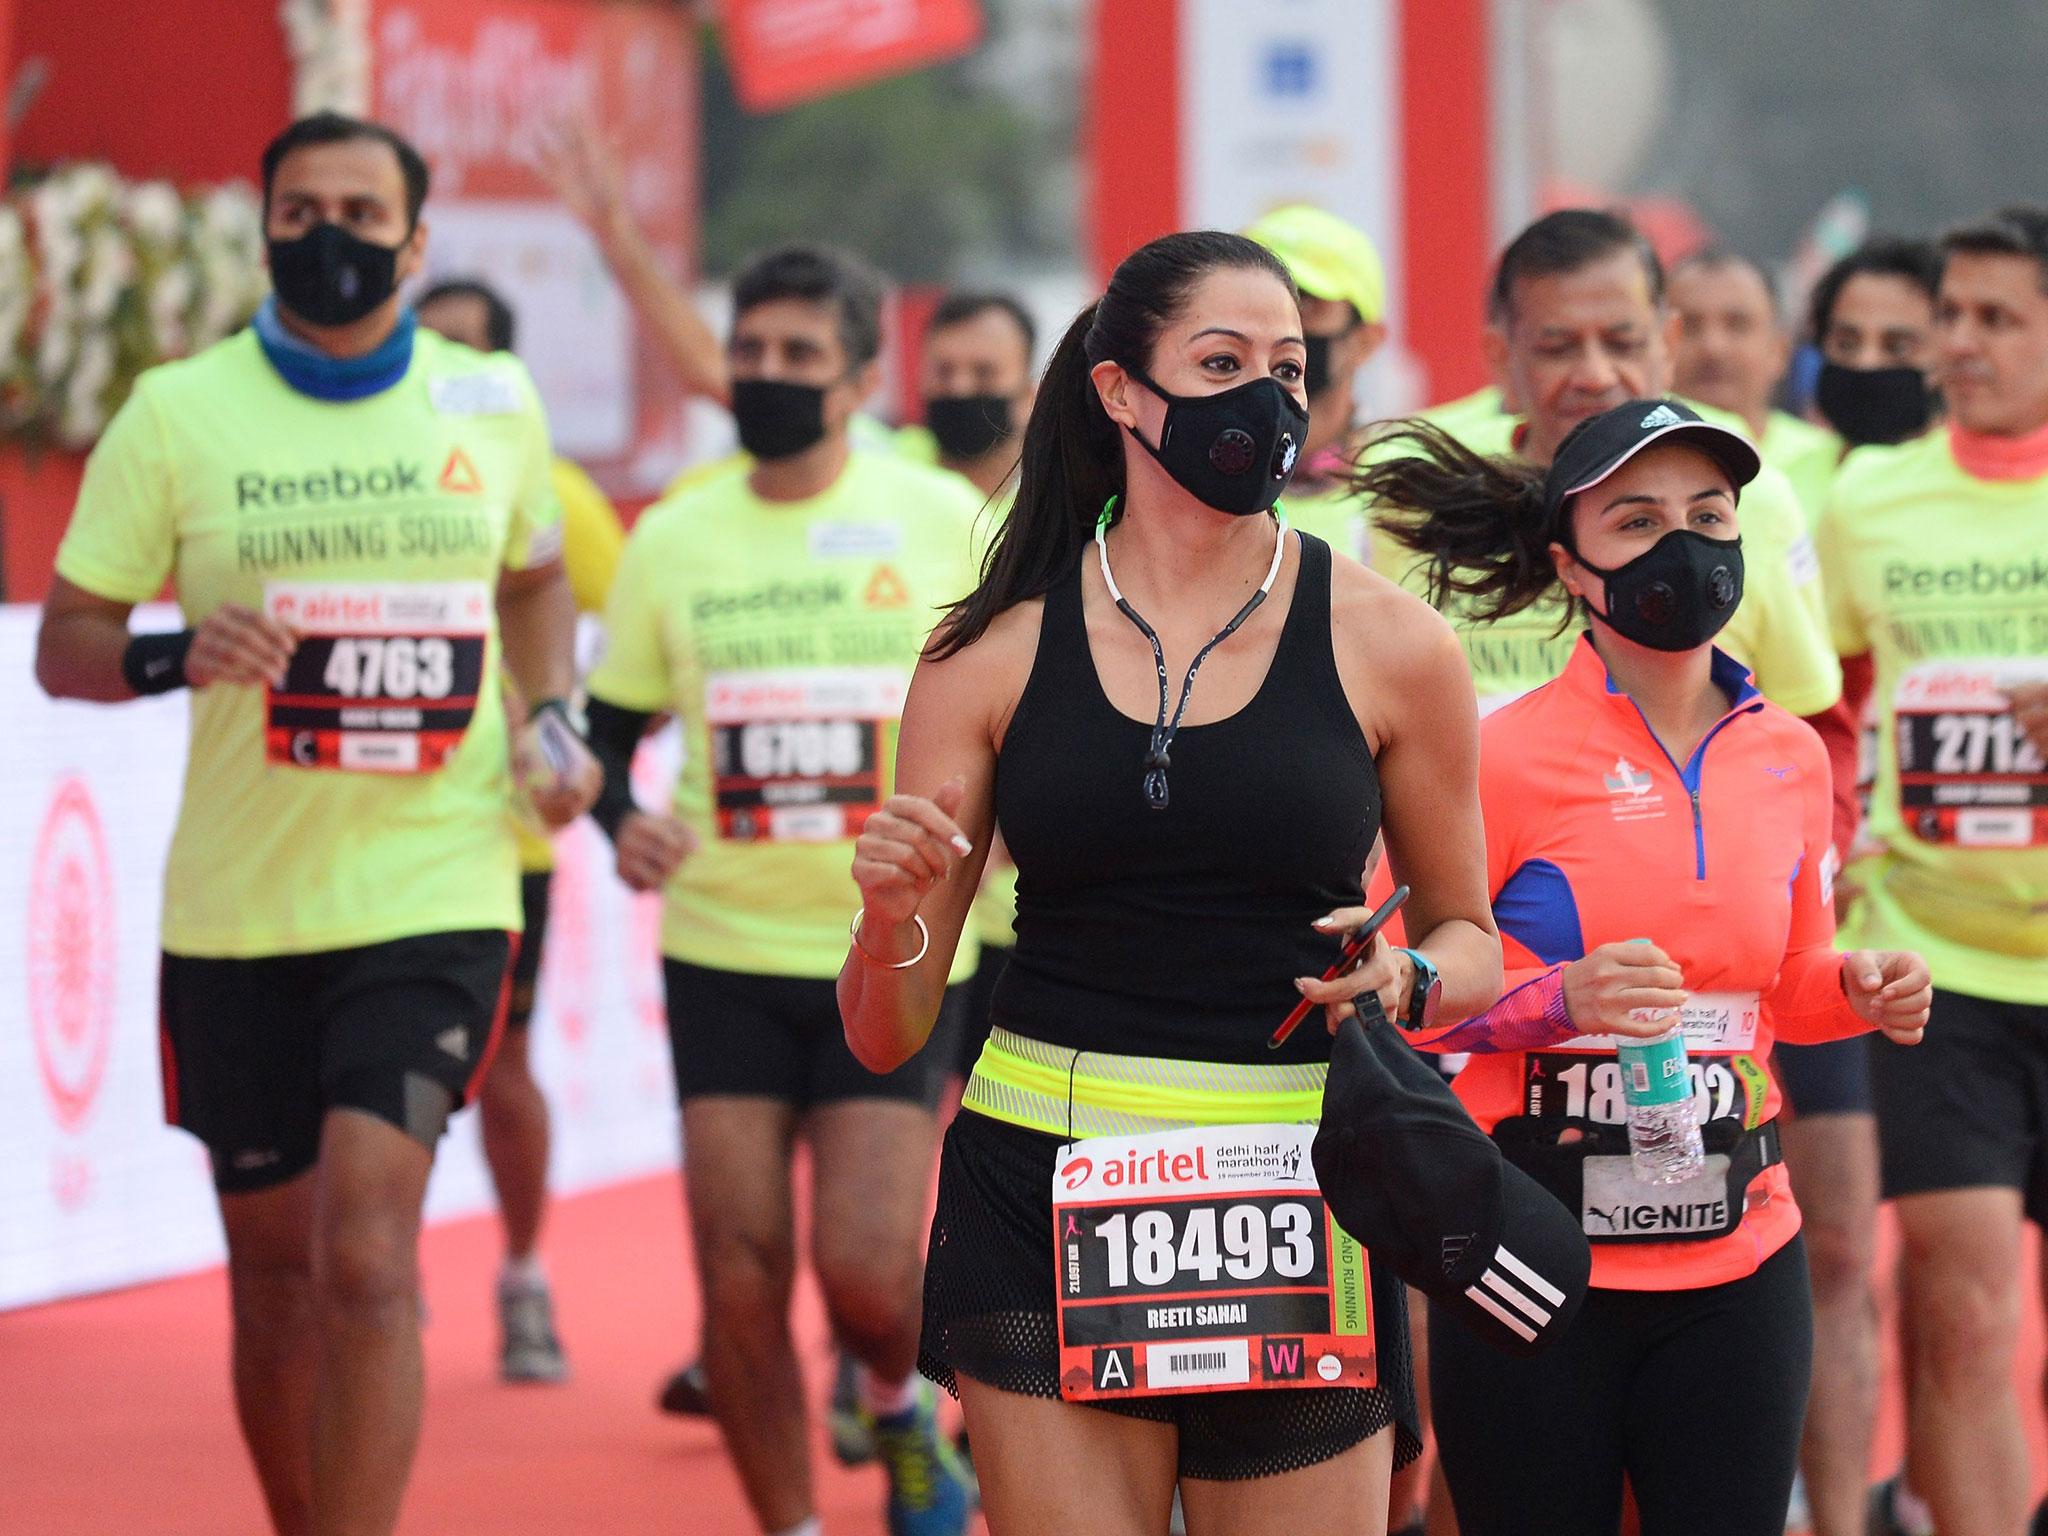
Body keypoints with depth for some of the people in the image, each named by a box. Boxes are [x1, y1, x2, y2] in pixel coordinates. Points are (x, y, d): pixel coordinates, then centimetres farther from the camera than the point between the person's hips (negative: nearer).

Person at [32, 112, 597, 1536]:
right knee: (276, 1273, 11)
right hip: (237, 910, 1)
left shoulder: (495, 402, 4)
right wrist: (176, 654, -20)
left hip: (434, 894, -1)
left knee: (364, 1255, -17)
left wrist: (550, 722, 6)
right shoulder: (178, 413, -2)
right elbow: (63, 640, 1)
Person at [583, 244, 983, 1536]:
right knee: (740, 1279, -3)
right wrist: (623, 825, -7)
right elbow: (609, 732, 12)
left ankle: (905, 1408, 23)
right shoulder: (672, 540, 5)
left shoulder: (942, 520, -1)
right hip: (724, 955, 2)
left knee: (864, 1269, -11)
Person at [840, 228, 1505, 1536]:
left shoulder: (1387, 645, 2)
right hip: (1042, 1201, 0)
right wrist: (890, 918, -17)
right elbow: (887, 1037, 5)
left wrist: (1409, 980, -8)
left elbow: (1471, 937, 15)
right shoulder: (997, 653, 2)